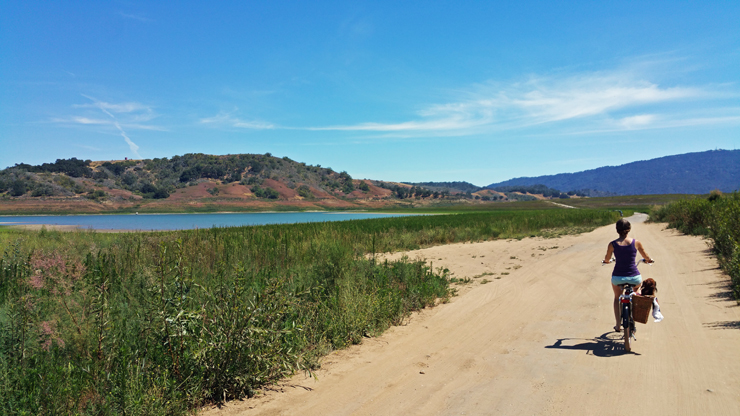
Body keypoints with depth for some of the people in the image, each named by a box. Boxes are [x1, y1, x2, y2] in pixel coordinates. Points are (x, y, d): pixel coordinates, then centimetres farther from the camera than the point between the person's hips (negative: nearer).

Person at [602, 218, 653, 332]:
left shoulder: (612, 244, -7)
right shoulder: (636, 243, -7)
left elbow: (607, 260, 10)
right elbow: (646, 257, 10)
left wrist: (606, 261, 34)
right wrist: (649, 260, 34)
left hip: (617, 277, 0)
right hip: (634, 277, 0)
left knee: (617, 298, 28)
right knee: (637, 287, 38)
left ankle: (618, 325, 25)